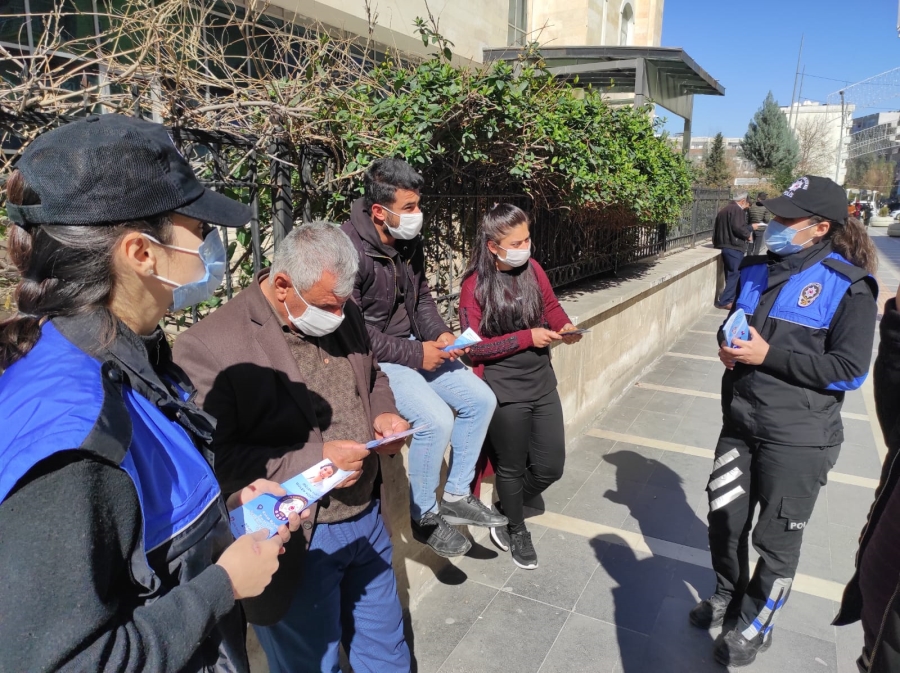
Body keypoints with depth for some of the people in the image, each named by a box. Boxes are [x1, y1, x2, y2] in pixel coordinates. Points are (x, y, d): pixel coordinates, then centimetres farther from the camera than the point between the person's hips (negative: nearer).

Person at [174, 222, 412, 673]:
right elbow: (214, 459, -23)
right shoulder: (209, 345, -21)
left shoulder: (345, 315, 0)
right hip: (296, 545, -6)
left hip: (369, 520, 6)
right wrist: (314, 461, -28)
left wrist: (383, 415, -6)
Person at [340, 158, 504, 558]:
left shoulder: (409, 241, 3)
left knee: (480, 399, 3)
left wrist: (439, 334, -5)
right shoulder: (350, 248, -22)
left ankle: (456, 496, 16)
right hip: (373, 357, -9)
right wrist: (415, 354, -22)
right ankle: (424, 517, 0)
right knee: (435, 419, -25)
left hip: (414, 345, 9)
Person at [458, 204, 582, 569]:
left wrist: (565, 326, -6)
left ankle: (505, 511, 40)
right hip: (504, 391, -5)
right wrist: (527, 337, -19)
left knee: (551, 466, 12)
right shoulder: (475, 285, -13)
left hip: (542, 382, 5)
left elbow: (551, 305, 15)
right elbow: (474, 346, -15)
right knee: (512, 467, 13)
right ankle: (515, 529, 41)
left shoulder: (532, 269, 0)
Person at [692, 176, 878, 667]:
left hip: (797, 437, -6)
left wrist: (769, 356, -23)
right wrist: (727, 347, -4)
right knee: (724, 520, 18)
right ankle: (728, 593, 44)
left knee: (777, 538, 11)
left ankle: (756, 626, 33)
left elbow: (849, 370, -17)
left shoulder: (846, 286, -14)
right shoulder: (757, 271, 5)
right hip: (741, 422, 6)